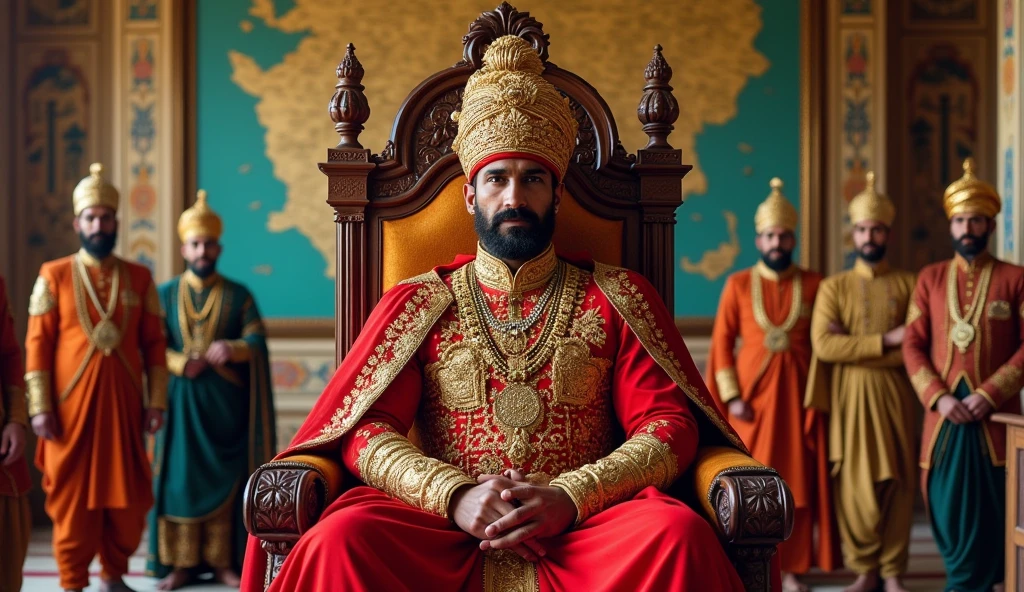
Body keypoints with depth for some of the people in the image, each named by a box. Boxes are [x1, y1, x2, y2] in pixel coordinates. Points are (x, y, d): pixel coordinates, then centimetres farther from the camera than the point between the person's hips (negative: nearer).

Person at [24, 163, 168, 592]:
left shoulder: (139, 278, 7)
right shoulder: (54, 276, 1)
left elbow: (154, 344, 7)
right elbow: (37, 344, -2)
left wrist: (156, 401, 1)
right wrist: (39, 407, -9)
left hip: (124, 406, 2)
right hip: (71, 407, -2)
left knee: (128, 497, 7)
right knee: (72, 497, 3)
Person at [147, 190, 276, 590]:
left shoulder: (239, 296, 7)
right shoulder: (165, 295, 10)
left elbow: (258, 343, -3)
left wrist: (232, 349, -24)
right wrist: (181, 364, -18)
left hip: (225, 402, 0)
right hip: (180, 401, 1)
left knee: (224, 478, 0)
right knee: (179, 477, 0)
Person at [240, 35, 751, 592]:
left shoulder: (616, 298, 12)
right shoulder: (417, 303, 14)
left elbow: (670, 425, 3)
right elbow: (364, 430, 4)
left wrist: (569, 497, -15)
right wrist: (454, 495, -15)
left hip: (583, 531, 0)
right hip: (444, 533, 0)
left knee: (678, 533, -32)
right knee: (341, 539, -31)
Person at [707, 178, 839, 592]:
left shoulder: (814, 285, 4)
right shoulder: (738, 284, 2)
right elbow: (721, 344, 0)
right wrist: (732, 397, -8)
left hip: (797, 394, 1)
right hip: (752, 394, -1)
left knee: (797, 480, 2)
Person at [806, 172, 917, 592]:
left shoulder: (908, 285, 8)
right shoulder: (833, 287, 7)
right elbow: (823, 345, -9)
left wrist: (854, 347, -11)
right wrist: (886, 341, -14)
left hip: (894, 395, 1)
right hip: (849, 396, -1)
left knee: (896, 484, 2)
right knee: (855, 486, -2)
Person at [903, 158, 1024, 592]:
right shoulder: (930, 278, 10)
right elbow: (912, 345, 4)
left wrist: (988, 395, -14)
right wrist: (938, 397, -10)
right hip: (944, 416, 2)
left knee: (989, 515, 1)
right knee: (947, 513, 4)